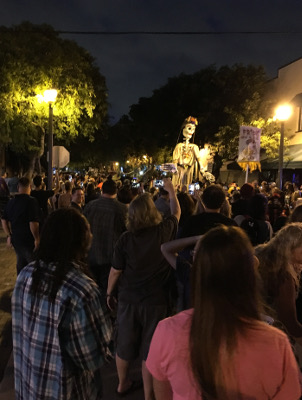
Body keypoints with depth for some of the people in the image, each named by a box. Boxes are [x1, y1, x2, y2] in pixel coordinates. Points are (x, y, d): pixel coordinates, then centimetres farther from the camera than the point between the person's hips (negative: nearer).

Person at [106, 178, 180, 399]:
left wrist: (109, 293, 12)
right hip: (156, 300, -1)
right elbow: (177, 212, 9)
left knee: (124, 345, 20)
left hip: (128, 299, 2)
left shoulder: (125, 239, -12)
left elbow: (115, 271, -5)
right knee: (150, 349, 12)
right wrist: (171, 189, 23)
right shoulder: (165, 230, -12)